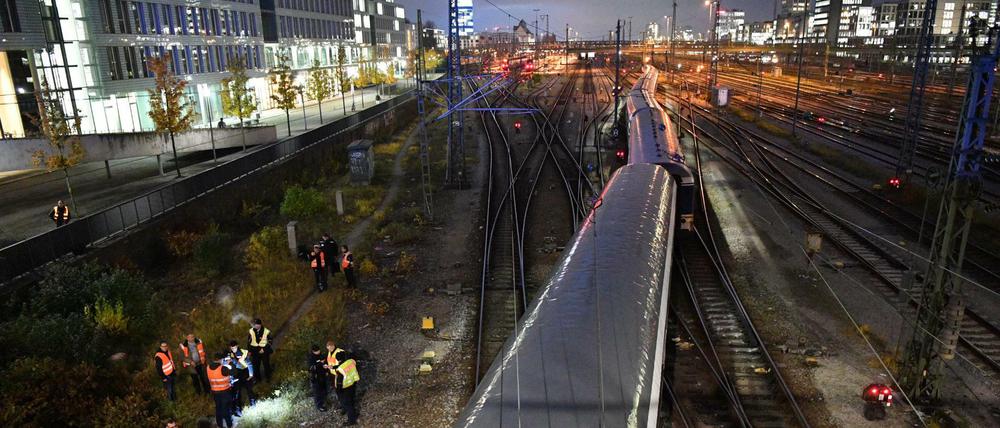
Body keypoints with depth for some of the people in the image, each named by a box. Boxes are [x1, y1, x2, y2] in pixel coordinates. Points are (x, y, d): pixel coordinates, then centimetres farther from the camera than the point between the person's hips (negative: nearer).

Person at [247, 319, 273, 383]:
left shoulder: (266, 331, -12)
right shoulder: (251, 331, -4)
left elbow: (270, 341, -5)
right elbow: (248, 341, 6)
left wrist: (264, 349, -13)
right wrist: (249, 350, 5)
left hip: (264, 351, -2)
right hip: (255, 351, 2)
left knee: (266, 365, 9)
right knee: (255, 365, 12)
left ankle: (268, 378, 27)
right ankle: (257, 377, 30)